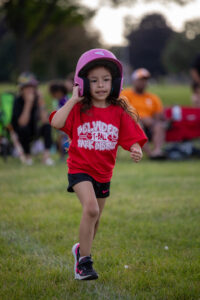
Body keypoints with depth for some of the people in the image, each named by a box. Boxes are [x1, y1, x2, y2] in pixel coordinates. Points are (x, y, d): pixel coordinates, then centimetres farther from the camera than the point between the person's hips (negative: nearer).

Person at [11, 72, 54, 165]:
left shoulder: (37, 99, -11)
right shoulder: (18, 101, -20)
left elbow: (45, 121, -21)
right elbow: (22, 123, -33)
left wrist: (41, 102, -28)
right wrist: (28, 104, -37)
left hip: (34, 133, 3)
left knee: (48, 125, -22)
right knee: (24, 129, -35)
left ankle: (46, 155, -24)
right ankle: (27, 156, -13)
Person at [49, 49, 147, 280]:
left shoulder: (119, 112, -3)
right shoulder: (78, 109, -7)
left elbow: (131, 138, -5)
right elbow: (56, 122, -22)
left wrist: (136, 150, -27)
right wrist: (73, 99, -19)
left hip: (104, 173, 4)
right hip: (80, 168, -4)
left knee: (94, 221, 18)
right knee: (91, 209, -26)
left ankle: (81, 249, 48)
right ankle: (84, 261, -13)